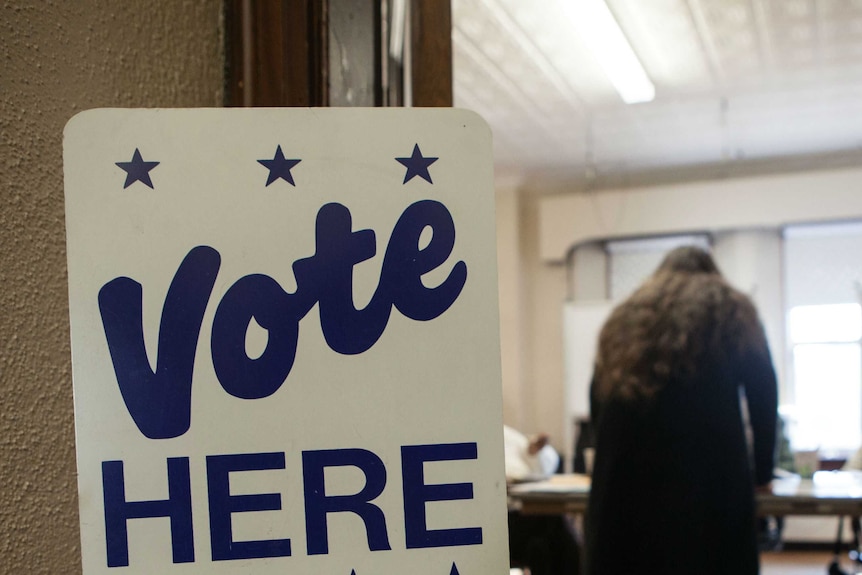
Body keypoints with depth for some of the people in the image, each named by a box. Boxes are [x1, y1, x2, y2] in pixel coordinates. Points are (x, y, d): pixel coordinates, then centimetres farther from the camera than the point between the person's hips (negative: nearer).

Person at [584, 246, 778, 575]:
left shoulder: (623, 320, 24)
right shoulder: (732, 310, 17)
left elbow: (598, 401, 20)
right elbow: (763, 393, 16)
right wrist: (761, 471, 25)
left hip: (625, 481, 3)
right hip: (708, 482, -3)